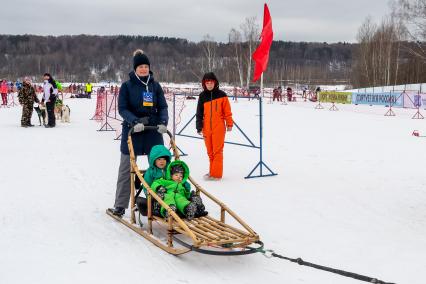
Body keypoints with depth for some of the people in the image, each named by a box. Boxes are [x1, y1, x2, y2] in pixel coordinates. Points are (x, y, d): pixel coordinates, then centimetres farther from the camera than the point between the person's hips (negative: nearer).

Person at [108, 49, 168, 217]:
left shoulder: (155, 86, 6)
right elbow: (122, 108, -6)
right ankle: (120, 205, 14)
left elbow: (163, 107, 4)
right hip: (132, 131, -2)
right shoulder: (127, 86, -1)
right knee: (126, 169, 5)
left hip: (153, 131, 2)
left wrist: (163, 122, -15)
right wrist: (134, 121, -23)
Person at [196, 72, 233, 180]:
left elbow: (227, 111, 2)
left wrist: (229, 124, 3)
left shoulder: (221, 95, 0)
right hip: (207, 128, 4)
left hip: (219, 128, -3)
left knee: (217, 151, -4)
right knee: (210, 151, 9)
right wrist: (199, 127, 4)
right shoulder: (202, 96, 8)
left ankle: (216, 174, -1)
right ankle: (212, 172, 19)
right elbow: (199, 113, 9)